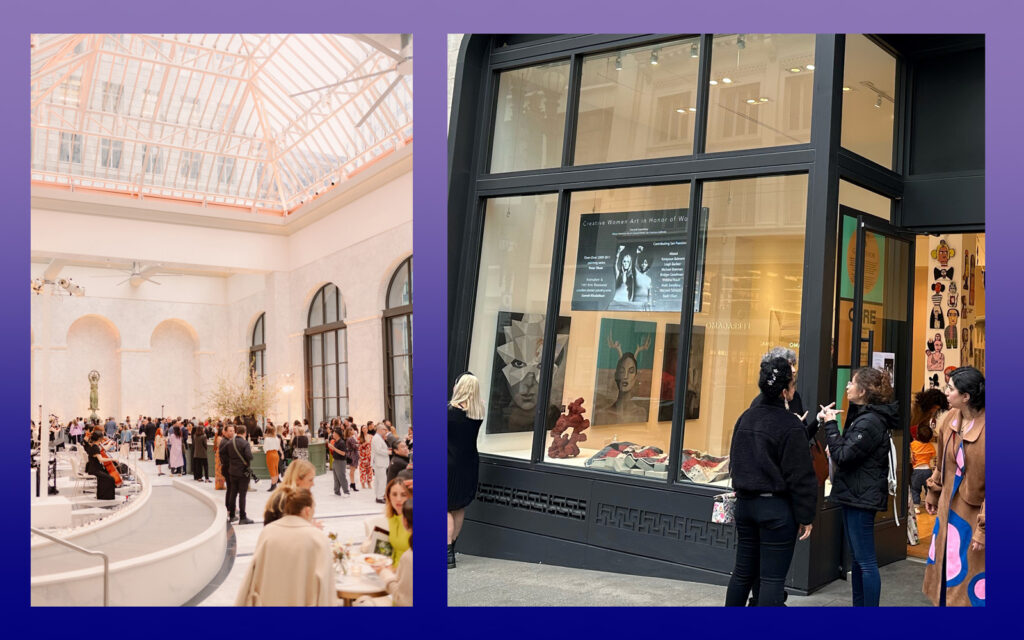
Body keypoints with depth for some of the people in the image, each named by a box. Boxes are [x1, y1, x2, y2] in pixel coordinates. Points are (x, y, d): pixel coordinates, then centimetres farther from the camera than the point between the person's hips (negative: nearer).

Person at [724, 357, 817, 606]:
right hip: (777, 509, -7)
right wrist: (805, 516, -7)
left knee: (743, 571, 17)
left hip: (745, 502, 7)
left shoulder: (746, 417, 7)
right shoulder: (791, 427, -17)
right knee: (773, 577, 0)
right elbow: (801, 477, -14)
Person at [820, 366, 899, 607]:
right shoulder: (864, 416, 14)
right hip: (854, 496, 11)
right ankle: (859, 604, 27)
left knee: (866, 561, -4)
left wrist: (830, 424, -15)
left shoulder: (870, 422, -19)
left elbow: (843, 456, -21)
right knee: (858, 558, 18)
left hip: (862, 497, -11)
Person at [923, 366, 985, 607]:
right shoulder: (951, 418, -4)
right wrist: (933, 492, 20)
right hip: (949, 505, 7)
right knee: (943, 564, 19)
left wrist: (983, 529, -19)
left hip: (975, 512, -7)